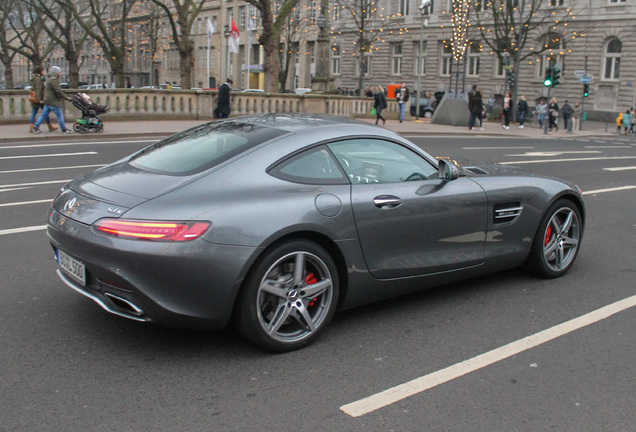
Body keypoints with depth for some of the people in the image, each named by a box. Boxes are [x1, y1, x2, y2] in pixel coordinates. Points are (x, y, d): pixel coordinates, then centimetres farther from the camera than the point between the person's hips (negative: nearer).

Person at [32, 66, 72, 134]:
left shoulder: (50, 78, 18)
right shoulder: (53, 79, -16)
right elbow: (58, 91, -20)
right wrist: (66, 97, -12)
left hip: (47, 101, 10)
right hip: (53, 102, -10)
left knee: (44, 114, 11)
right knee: (60, 115, -1)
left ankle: (35, 127, 10)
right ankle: (64, 130, 5)